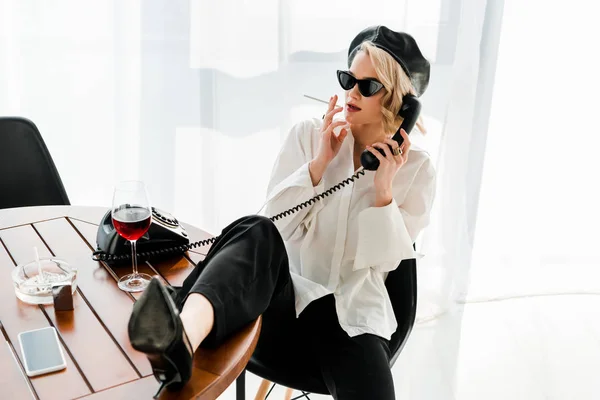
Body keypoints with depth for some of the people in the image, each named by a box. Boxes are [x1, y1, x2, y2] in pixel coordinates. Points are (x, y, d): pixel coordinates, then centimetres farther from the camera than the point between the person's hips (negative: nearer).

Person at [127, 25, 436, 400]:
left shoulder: (417, 168, 5)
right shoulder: (308, 135, 6)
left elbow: (384, 258, -1)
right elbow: (275, 220, 1)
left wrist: (383, 188, -13)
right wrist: (319, 163, -9)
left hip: (349, 311, 1)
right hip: (286, 293, 0)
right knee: (256, 232, -36)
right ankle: (182, 336, -60)